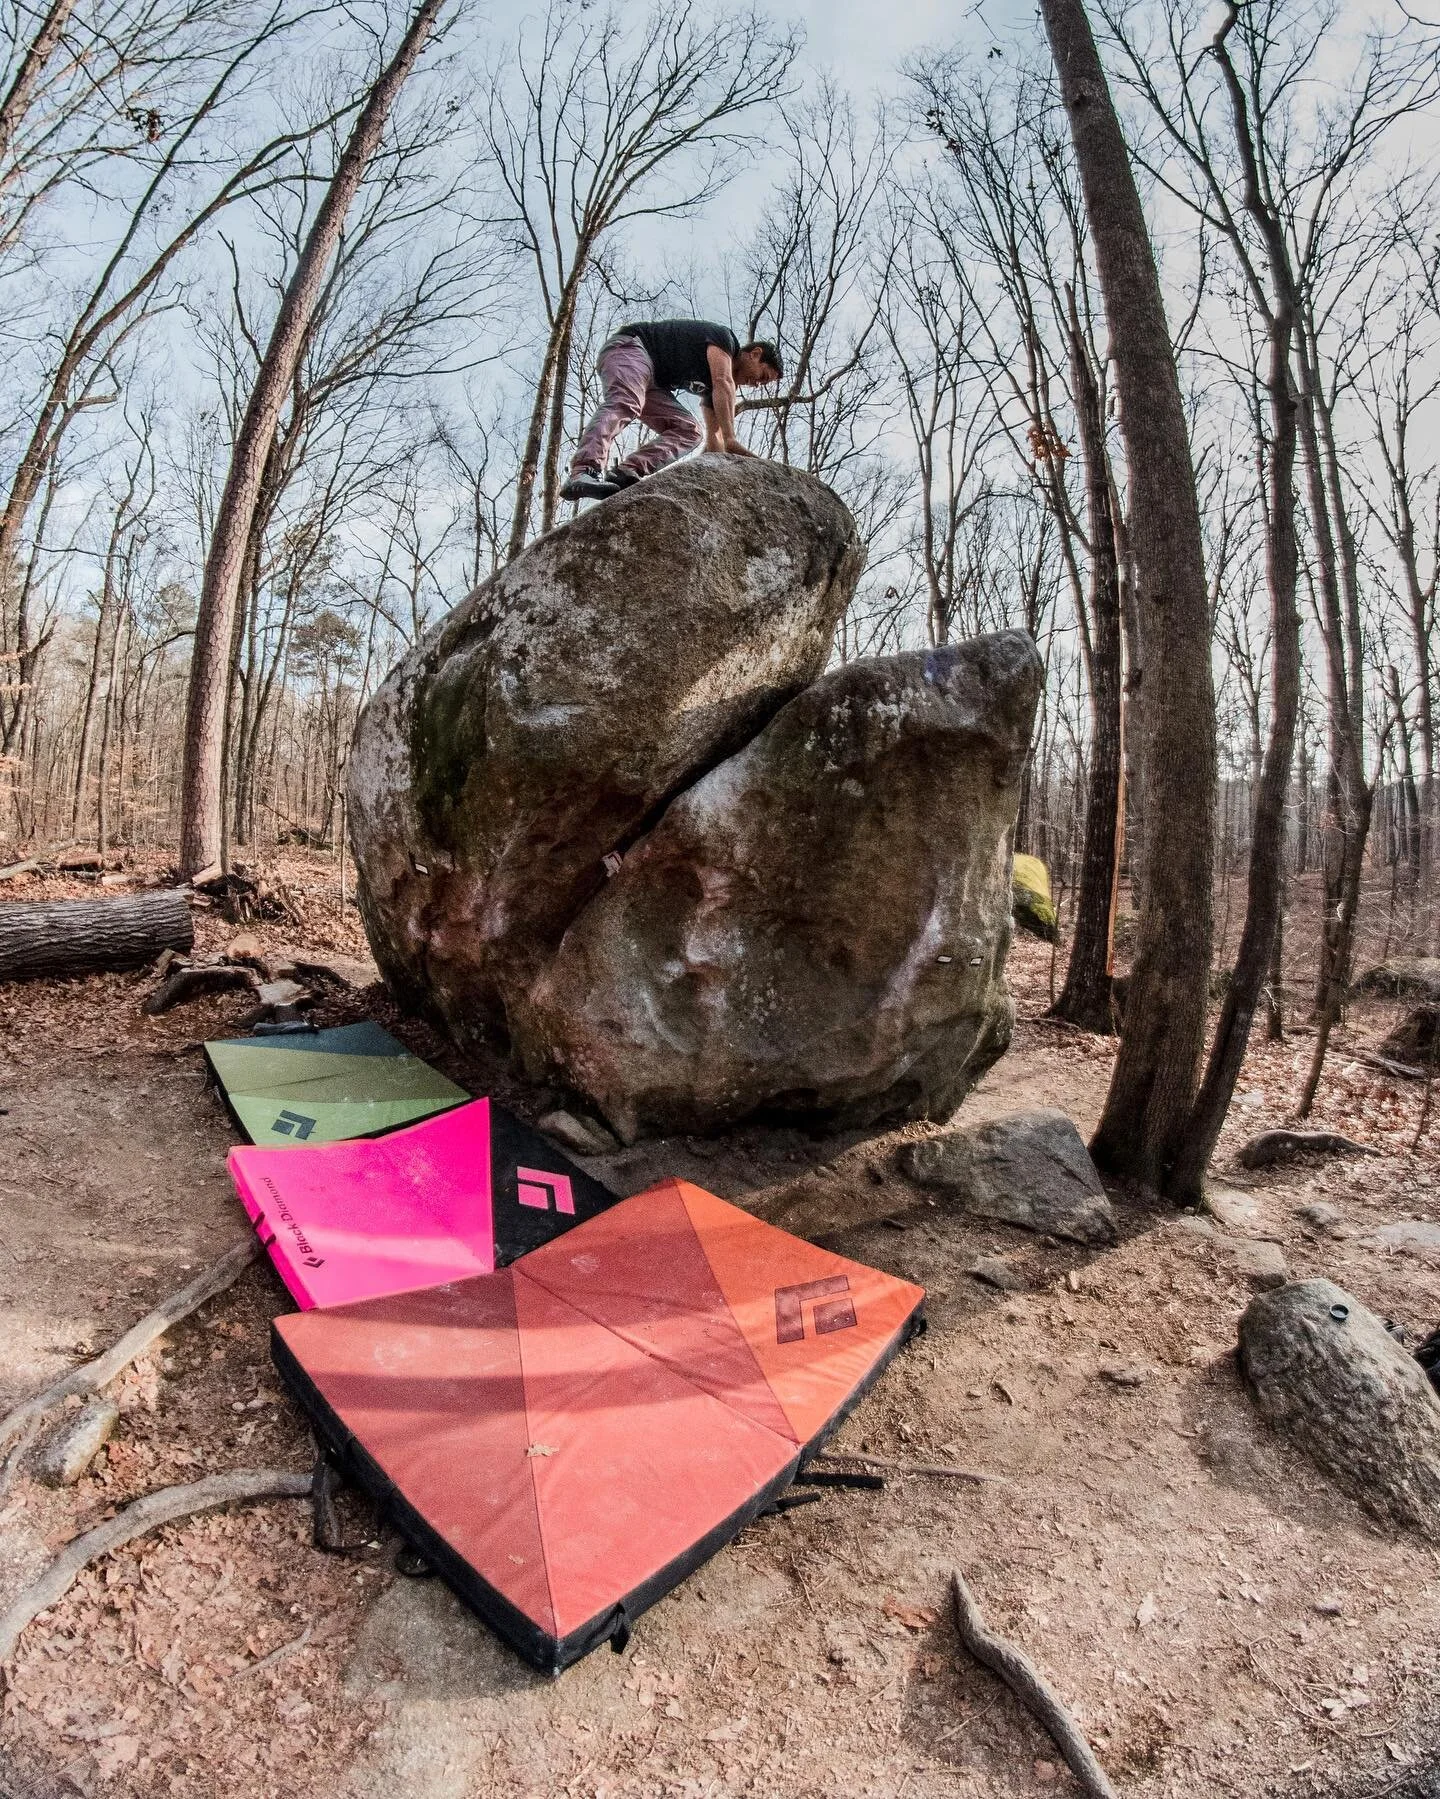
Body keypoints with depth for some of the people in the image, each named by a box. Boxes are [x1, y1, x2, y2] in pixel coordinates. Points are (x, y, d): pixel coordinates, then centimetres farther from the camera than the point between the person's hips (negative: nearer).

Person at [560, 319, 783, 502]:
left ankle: (627, 473, -31)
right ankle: (583, 474, -60)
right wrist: (730, 440, -30)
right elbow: (723, 383, -23)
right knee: (624, 405, -36)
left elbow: (714, 435, 17)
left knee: (687, 430, -6)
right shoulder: (725, 338, -5)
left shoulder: (715, 386, 19)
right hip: (629, 346, -9)